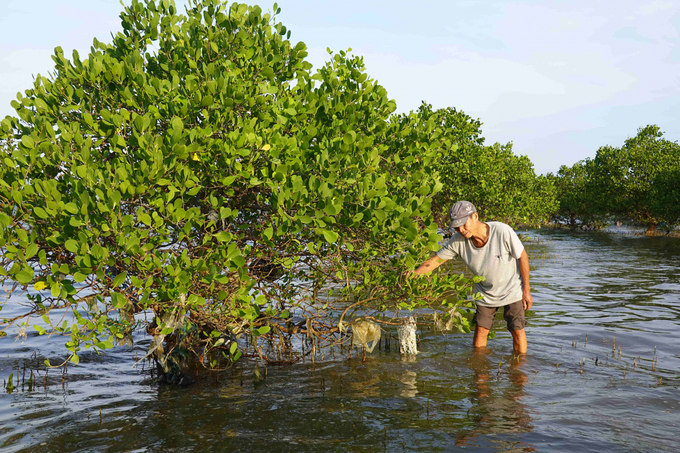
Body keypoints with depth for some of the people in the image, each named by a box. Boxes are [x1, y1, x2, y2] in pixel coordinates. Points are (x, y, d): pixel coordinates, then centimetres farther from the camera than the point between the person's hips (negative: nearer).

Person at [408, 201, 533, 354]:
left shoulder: (502, 232, -30)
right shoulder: (458, 241, -22)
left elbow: (522, 257, -17)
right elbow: (435, 260, -13)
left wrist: (527, 290, -11)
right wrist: (414, 274, -31)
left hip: (511, 289, -2)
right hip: (485, 293, 3)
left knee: (517, 330, 2)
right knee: (480, 331, 3)